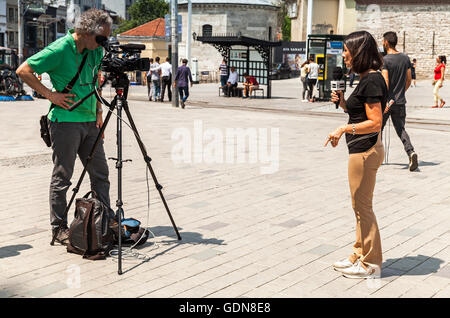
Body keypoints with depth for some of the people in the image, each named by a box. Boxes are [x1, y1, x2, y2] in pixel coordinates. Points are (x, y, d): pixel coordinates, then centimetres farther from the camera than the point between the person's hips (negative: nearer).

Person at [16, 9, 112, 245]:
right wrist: (50, 95, -13)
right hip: (65, 121, -7)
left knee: (100, 173, 8)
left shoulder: (96, 51, 8)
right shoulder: (59, 50, -14)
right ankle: (59, 228, 12)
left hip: (90, 121, 7)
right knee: (62, 177, 1)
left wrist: (99, 112, 15)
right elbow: (23, 71, -10)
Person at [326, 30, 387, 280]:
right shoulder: (368, 79, 14)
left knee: (362, 206, -1)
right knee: (360, 206, 18)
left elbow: (375, 122, -22)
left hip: (365, 150, -10)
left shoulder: (371, 81, -17)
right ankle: (360, 256, 30)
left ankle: (370, 264, 10)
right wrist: (343, 102, 4)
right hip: (363, 149, 10)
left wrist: (344, 129, -24)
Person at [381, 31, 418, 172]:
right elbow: (409, 80, 11)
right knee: (401, 129, 9)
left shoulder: (385, 60, -12)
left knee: (378, 128, 12)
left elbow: (385, 82, -20)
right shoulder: (405, 58, 6)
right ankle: (411, 152, -14)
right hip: (400, 102, 5)